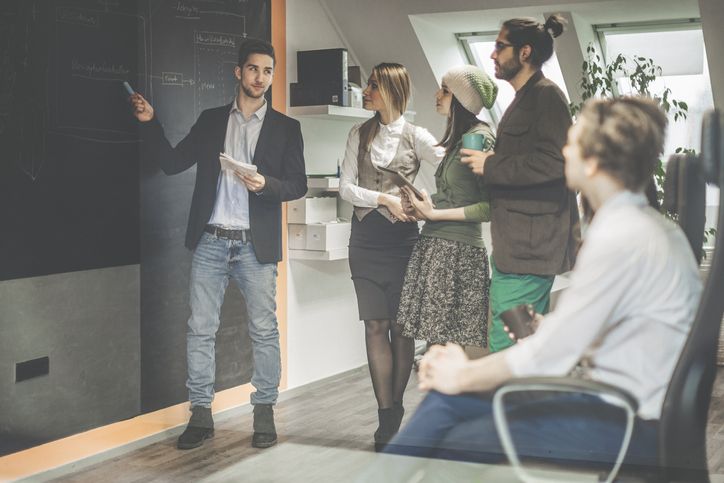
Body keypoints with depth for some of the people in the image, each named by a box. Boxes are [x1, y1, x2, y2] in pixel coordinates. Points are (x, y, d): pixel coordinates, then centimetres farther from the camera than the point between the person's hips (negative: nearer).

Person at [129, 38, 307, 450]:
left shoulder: (285, 127, 5)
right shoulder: (211, 120, 11)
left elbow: (299, 184, 1)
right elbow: (173, 162, 9)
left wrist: (265, 184, -17)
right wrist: (150, 123, -3)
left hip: (256, 245, -2)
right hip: (210, 243, 2)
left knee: (264, 330, 1)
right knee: (200, 329, 3)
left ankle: (265, 412, 13)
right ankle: (201, 415, 11)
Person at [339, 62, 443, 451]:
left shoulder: (415, 137, 1)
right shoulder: (360, 135, 10)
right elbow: (346, 187, 3)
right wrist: (384, 199, -10)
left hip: (401, 237, -3)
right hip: (365, 237, 3)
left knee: (401, 326, 0)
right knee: (376, 326, -1)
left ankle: (394, 411, 11)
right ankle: (387, 418, 0)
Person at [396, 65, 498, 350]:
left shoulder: (479, 138, -10)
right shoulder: (457, 139, 17)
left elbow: (491, 207, -16)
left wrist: (434, 213, -13)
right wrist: (421, 208, 1)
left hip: (458, 252, -8)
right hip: (435, 248, 8)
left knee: (453, 347, -5)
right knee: (437, 343, 9)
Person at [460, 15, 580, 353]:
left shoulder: (546, 95, -10)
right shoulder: (524, 99, 22)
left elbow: (553, 161, -22)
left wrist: (490, 167, -14)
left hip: (529, 247, -11)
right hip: (515, 246, 11)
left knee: (504, 352, -11)